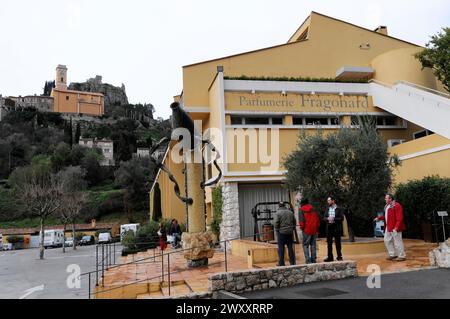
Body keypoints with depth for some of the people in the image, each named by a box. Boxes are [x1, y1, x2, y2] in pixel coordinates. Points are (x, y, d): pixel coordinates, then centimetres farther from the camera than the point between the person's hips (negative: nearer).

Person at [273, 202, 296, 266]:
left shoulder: (277, 213, -9)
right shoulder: (290, 212, 7)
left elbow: (276, 223, -15)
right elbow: (294, 222, 10)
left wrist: (277, 230, -2)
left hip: (281, 232, -4)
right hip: (290, 232, 4)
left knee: (281, 248, 2)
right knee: (290, 247, 11)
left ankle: (281, 263, 5)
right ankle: (292, 262, 15)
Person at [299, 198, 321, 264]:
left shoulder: (301, 210, -3)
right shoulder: (313, 209, 11)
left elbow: (301, 220, -11)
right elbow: (318, 219, 9)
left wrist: (302, 228, 2)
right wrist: (317, 228, 15)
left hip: (307, 230, -4)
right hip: (314, 230, 5)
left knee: (305, 245, 2)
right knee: (313, 245, 12)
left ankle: (308, 260, -7)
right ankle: (313, 259, 12)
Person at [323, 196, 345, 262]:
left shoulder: (339, 209, -3)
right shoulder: (327, 209, 12)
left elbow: (341, 218, -10)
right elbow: (324, 218, 6)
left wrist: (334, 219, -19)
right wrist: (328, 219, -15)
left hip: (337, 228, -4)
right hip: (329, 228, 5)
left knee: (337, 243, 2)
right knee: (329, 243, 7)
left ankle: (339, 256, 13)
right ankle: (330, 257, 15)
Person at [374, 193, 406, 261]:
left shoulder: (396, 206, -16)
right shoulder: (387, 206, 15)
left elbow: (399, 218, -21)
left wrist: (396, 227, -25)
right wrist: (379, 218, 13)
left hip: (395, 228, -10)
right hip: (388, 227, 10)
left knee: (397, 242, -2)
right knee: (387, 240, 14)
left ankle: (402, 256, 10)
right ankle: (392, 255, 25)